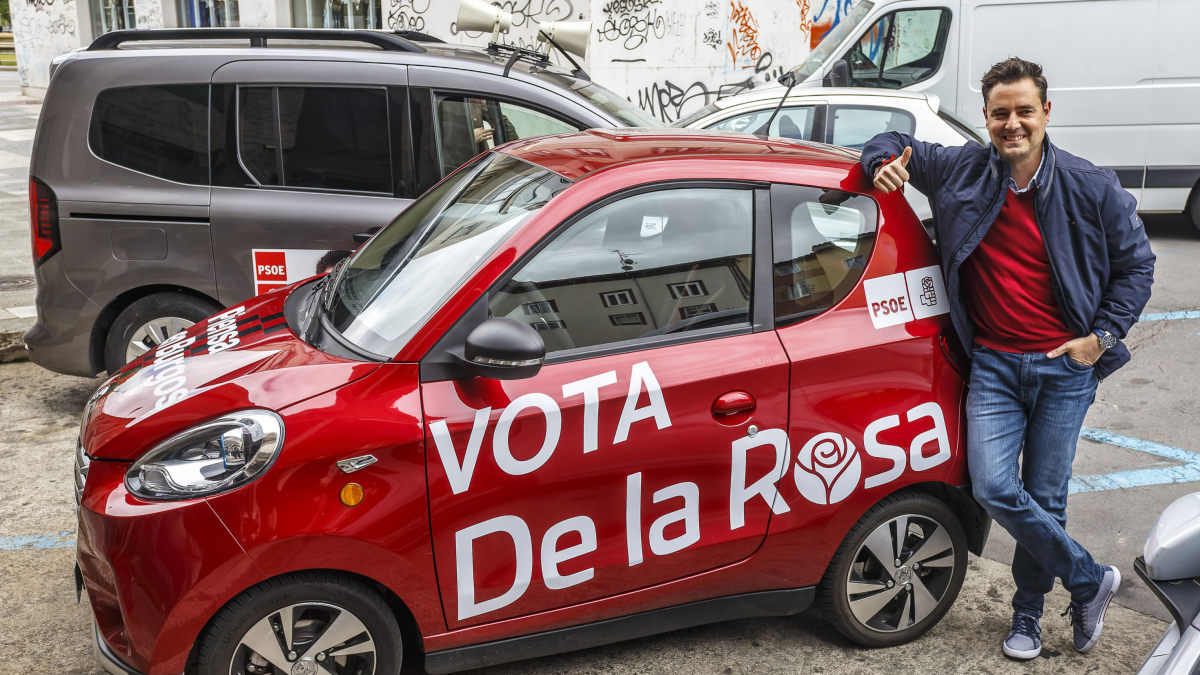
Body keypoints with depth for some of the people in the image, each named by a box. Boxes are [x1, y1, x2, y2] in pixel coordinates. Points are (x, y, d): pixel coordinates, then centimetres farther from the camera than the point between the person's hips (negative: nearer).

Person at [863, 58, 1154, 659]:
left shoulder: (1091, 188, -3)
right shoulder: (960, 171, -1)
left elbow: (1136, 263, 8)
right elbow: (894, 143, 13)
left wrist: (1103, 335, -3)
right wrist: (886, 163, -12)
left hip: (1066, 365, -1)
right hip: (994, 363, 1)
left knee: (1045, 497, 5)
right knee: (994, 488, -12)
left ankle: (1028, 612, 29)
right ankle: (1090, 581, 12)